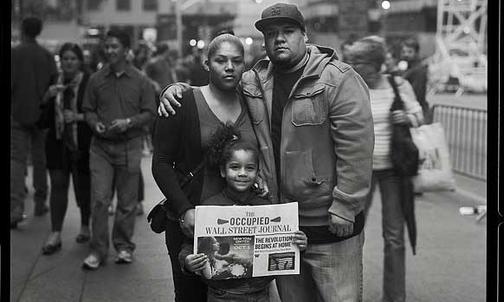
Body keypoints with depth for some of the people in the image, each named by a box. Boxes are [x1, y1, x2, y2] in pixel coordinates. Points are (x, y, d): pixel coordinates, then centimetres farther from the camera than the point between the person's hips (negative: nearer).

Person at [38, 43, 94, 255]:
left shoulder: (90, 82, -6)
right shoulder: (53, 82, 7)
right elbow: (43, 113, 9)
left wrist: (79, 116, -19)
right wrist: (48, 96, -8)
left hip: (82, 144, -3)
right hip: (57, 142, 3)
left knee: (83, 185, 8)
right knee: (58, 185, -1)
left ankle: (85, 227, 28)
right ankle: (55, 234, 0)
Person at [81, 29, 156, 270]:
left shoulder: (140, 81, 2)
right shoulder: (96, 80, 5)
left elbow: (149, 112, 2)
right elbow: (88, 110, 12)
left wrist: (129, 122, -13)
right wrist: (95, 123, -9)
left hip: (129, 147, -1)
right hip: (101, 146, 1)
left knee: (127, 202, 5)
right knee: (99, 199, -4)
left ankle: (124, 247, 19)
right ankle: (98, 250, 5)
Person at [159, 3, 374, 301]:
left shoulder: (339, 79, -11)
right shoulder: (254, 82, 6)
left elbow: (356, 146, -16)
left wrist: (344, 208, -18)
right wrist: (176, 89, 0)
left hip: (330, 225, -5)